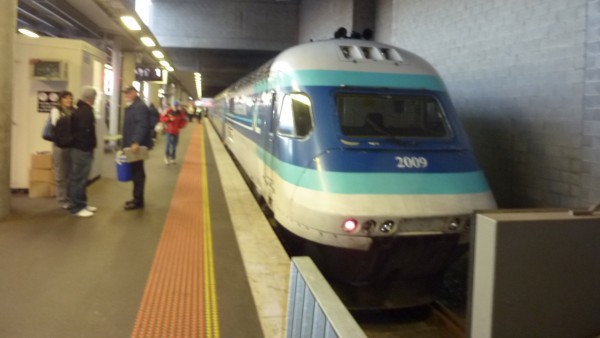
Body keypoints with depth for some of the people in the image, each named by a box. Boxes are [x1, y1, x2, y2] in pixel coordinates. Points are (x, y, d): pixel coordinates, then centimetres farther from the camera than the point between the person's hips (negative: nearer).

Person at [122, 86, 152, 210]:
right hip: (132, 145, 10)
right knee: (135, 173, 14)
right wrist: (127, 143, 21)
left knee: (137, 173, -5)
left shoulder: (140, 107, -13)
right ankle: (137, 198, 21)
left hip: (137, 145, -10)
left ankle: (138, 201, 1)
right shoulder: (131, 107, 20)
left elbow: (142, 126, -25)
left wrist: (136, 142, -33)